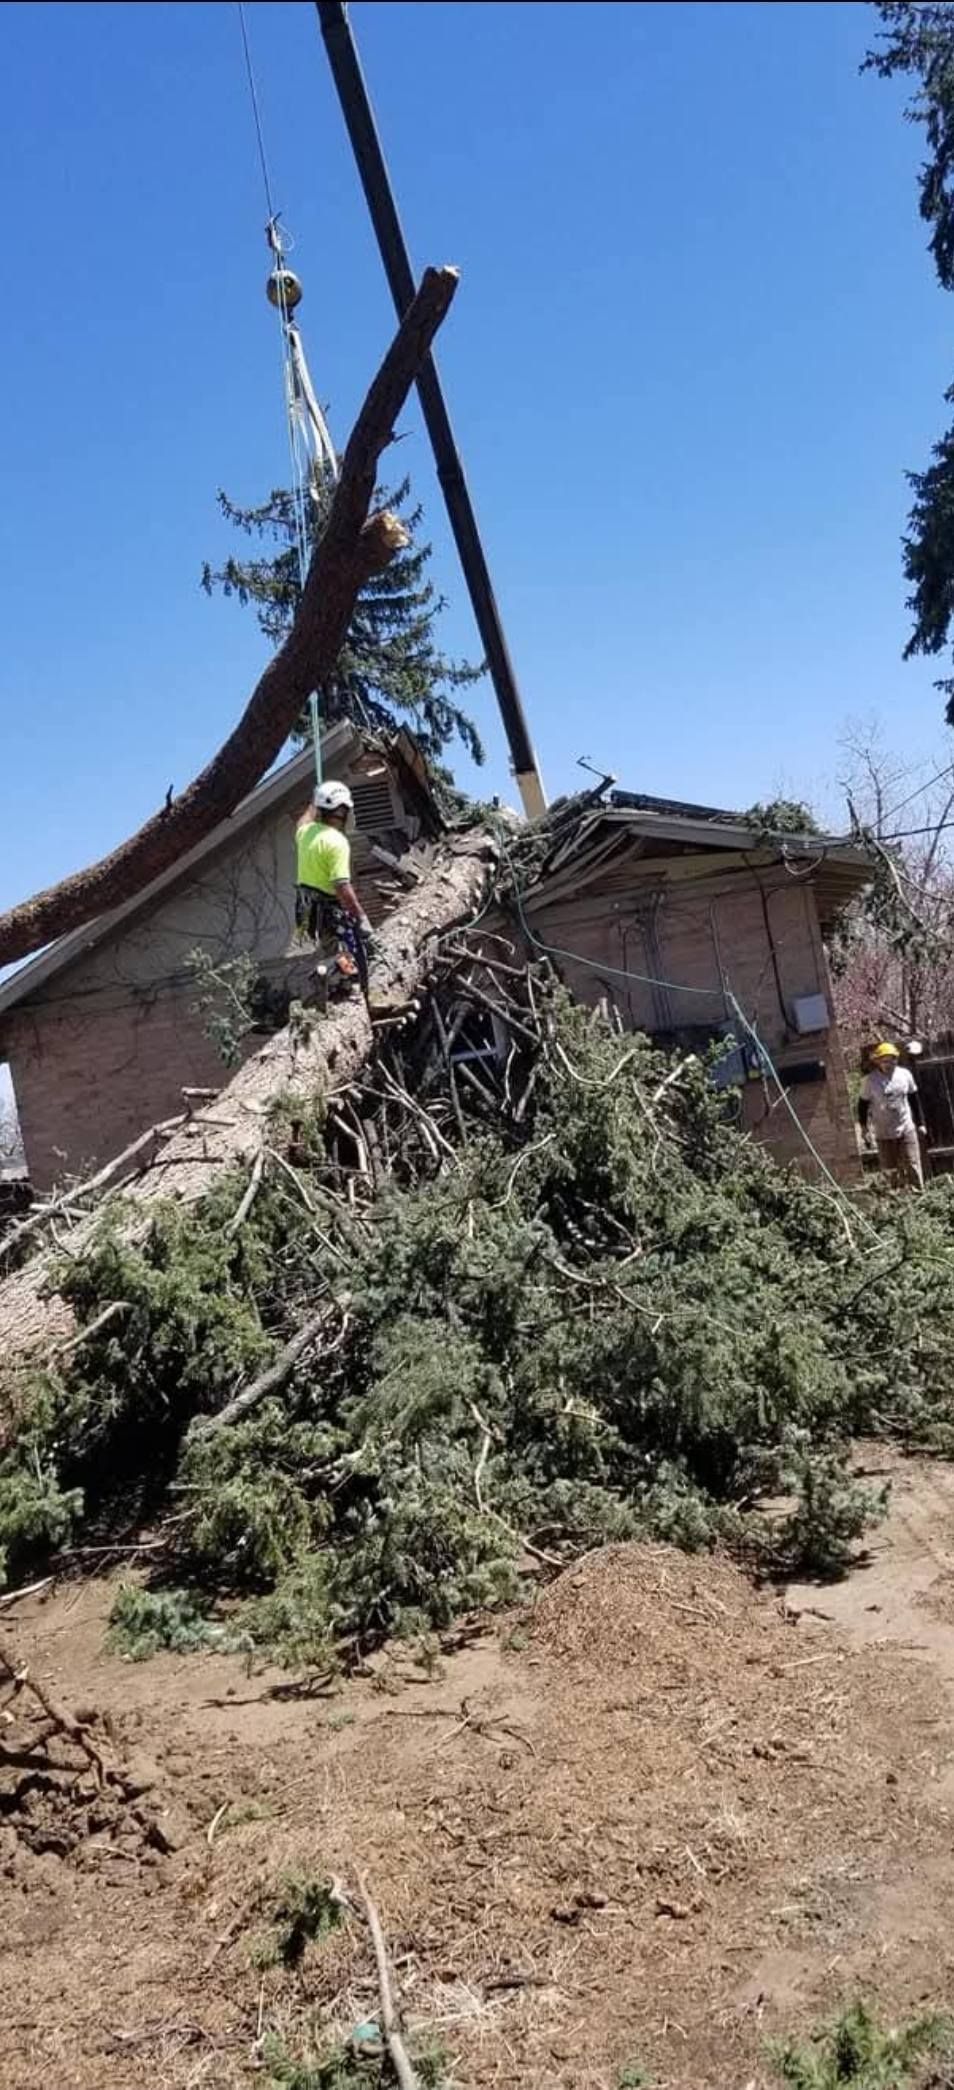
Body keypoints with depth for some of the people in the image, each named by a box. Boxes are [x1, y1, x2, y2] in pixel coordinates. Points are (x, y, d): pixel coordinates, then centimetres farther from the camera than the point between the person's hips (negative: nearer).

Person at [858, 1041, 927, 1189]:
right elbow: (863, 1103, 2)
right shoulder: (870, 1080, -9)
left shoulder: (905, 1074, -3)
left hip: (906, 1129, 1)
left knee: (912, 1164, -1)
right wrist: (864, 1126, 1)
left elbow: (914, 1099, 8)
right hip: (884, 1132, -1)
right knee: (891, 1168, 4)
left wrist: (920, 1123, 11)